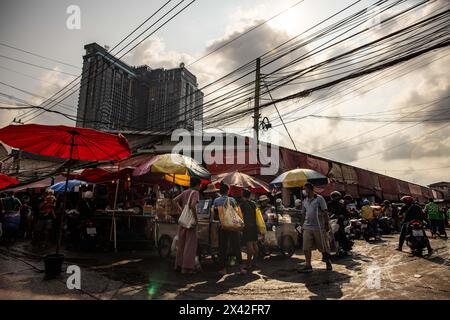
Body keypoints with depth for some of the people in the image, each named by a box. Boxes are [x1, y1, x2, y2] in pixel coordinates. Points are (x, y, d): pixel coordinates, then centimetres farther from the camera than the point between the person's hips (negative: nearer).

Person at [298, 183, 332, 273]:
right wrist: (301, 225, 16)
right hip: (307, 227, 5)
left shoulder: (319, 198, -4)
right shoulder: (305, 200, 12)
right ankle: (308, 266, 7)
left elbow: (325, 212, -6)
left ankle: (328, 262, 28)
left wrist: (327, 224, -11)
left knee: (323, 247, 7)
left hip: (319, 227, -5)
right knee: (306, 247, 0)